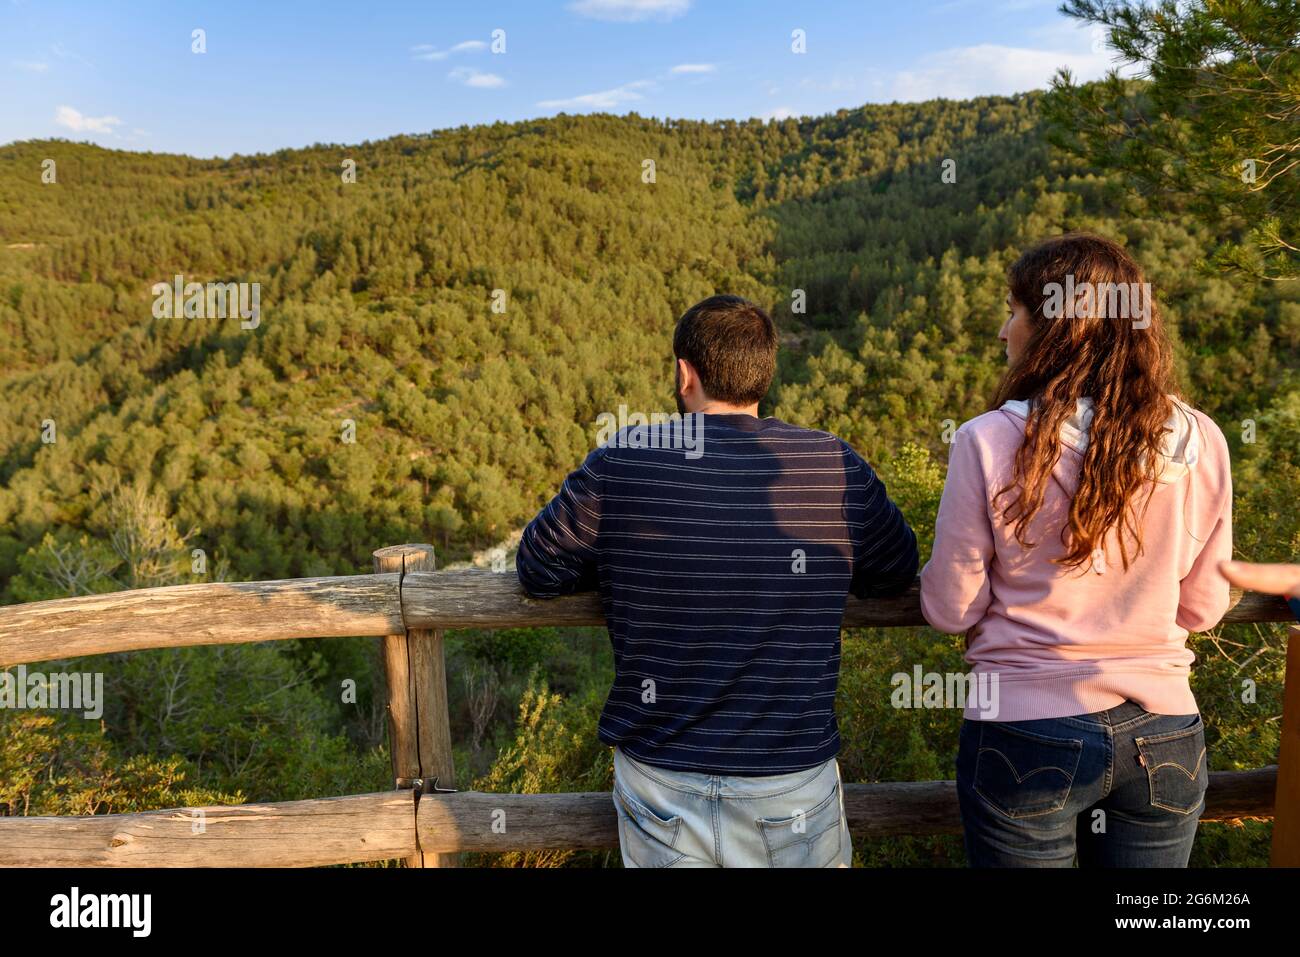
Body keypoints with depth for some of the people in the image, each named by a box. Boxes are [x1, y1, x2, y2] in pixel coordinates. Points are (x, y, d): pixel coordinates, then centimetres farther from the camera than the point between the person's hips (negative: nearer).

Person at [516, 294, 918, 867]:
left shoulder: (618, 465, -11)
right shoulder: (838, 470, -9)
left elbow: (537, 572, 2)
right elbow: (896, 574, 7)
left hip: (660, 783, 0)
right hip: (793, 784, 1)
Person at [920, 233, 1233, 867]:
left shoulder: (989, 442, -17)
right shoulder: (1199, 441, -6)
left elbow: (950, 611, -9)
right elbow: (1201, 607, 4)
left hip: (1028, 740, -3)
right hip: (1164, 739, 4)